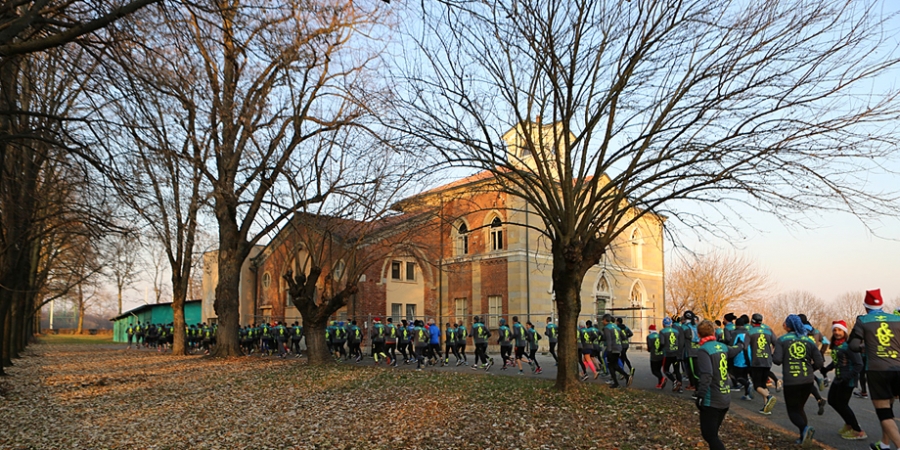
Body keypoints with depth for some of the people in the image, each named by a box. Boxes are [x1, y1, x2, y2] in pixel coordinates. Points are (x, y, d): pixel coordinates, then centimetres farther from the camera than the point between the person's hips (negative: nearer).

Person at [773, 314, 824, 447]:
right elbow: (819, 363, 2)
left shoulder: (782, 340, -4)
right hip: (807, 381, 4)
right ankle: (804, 437, 14)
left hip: (791, 382, -4)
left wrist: (772, 355, 9)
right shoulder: (809, 340, 5)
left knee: (793, 411, 9)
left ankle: (805, 428, -19)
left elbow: (777, 360, -13)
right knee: (800, 408, 23)